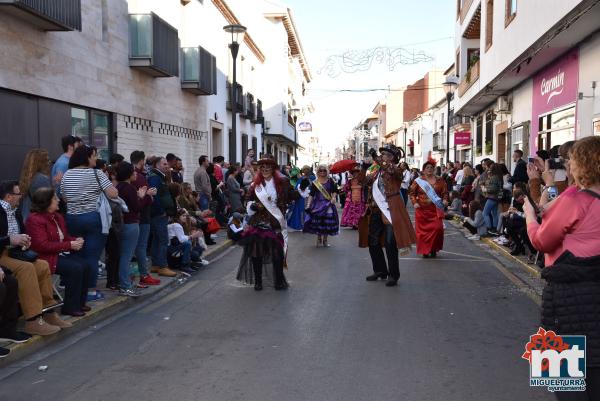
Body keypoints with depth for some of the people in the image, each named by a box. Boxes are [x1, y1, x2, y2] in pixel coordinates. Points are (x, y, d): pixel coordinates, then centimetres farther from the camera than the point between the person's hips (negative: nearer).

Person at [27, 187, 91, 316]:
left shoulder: (57, 216, 13)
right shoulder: (35, 219, -14)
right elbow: (43, 246, -22)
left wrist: (76, 240, 0)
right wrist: (69, 245, -22)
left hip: (61, 253, 9)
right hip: (46, 257, -9)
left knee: (86, 266, -10)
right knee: (76, 268, -25)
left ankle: (80, 302, 0)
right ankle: (70, 307, -14)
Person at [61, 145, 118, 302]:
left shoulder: (66, 175, 8)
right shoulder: (96, 174, -9)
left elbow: (64, 198, 16)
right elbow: (113, 194, -14)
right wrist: (109, 183, 5)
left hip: (72, 218, 6)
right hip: (92, 218, -5)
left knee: (77, 254, 14)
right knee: (92, 256, 0)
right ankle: (91, 291, 5)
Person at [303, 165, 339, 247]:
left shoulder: (330, 181, 5)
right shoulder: (315, 183, 3)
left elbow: (335, 191, 3)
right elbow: (311, 195, 0)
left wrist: (333, 197, -18)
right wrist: (308, 205, -8)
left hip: (328, 204, 1)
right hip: (318, 204, 0)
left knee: (327, 222, 0)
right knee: (318, 222, -2)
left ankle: (325, 240, 14)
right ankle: (319, 239, 15)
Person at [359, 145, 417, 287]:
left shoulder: (396, 170, -6)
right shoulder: (376, 170, 14)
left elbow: (390, 169, -30)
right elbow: (368, 183, 23)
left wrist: (376, 158, -33)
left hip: (391, 211, -7)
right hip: (376, 210, 7)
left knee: (390, 243, -7)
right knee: (373, 241, 12)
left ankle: (393, 275, 5)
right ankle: (380, 271, 27)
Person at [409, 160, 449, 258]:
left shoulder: (439, 180, 8)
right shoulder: (418, 181, 3)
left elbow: (445, 192, 10)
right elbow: (412, 193, 5)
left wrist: (445, 200, -8)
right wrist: (415, 202, -10)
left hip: (436, 210, 1)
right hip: (422, 210, -1)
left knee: (437, 228, -8)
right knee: (423, 230, 1)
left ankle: (433, 249, 11)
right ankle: (425, 251, 13)